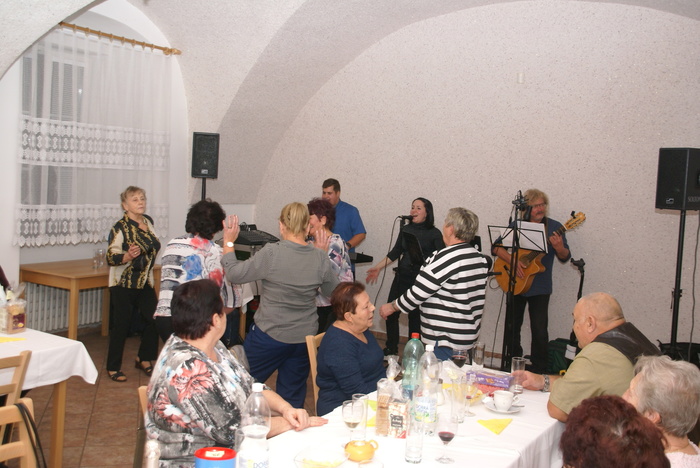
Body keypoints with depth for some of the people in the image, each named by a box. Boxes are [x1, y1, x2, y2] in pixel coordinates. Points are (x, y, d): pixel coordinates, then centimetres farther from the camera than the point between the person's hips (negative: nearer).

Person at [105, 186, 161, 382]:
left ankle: (144, 359, 24)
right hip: (123, 283, -6)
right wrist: (127, 256, -39)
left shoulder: (148, 221, 6)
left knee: (154, 320, 4)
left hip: (145, 282, 7)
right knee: (121, 325, 0)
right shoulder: (120, 227, -15)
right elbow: (111, 257, -20)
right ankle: (113, 368, 14)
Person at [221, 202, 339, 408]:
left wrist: (228, 242, 5)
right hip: (305, 337, 4)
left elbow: (234, 274, -9)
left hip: (269, 336, -4)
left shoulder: (271, 253, -18)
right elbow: (333, 291, 9)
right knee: (293, 396, 17)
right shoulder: (320, 258, -6)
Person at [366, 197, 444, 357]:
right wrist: (378, 267, 10)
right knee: (391, 312, 3)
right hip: (402, 277, 4)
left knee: (415, 316, 1)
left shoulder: (434, 234, -3)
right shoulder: (406, 229, 9)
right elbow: (395, 252, 14)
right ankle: (391, 349, 19)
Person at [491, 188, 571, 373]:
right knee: (512, 327, 11)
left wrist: (559, 248, -23)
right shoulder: (516, 226, 3)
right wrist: (512, 261, -18)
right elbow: (495, 247, -2)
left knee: (539, 329, -5)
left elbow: (565, 257, -1)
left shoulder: (554, 227, 0)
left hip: (540, 287, -2)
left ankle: (539, 370, 10)